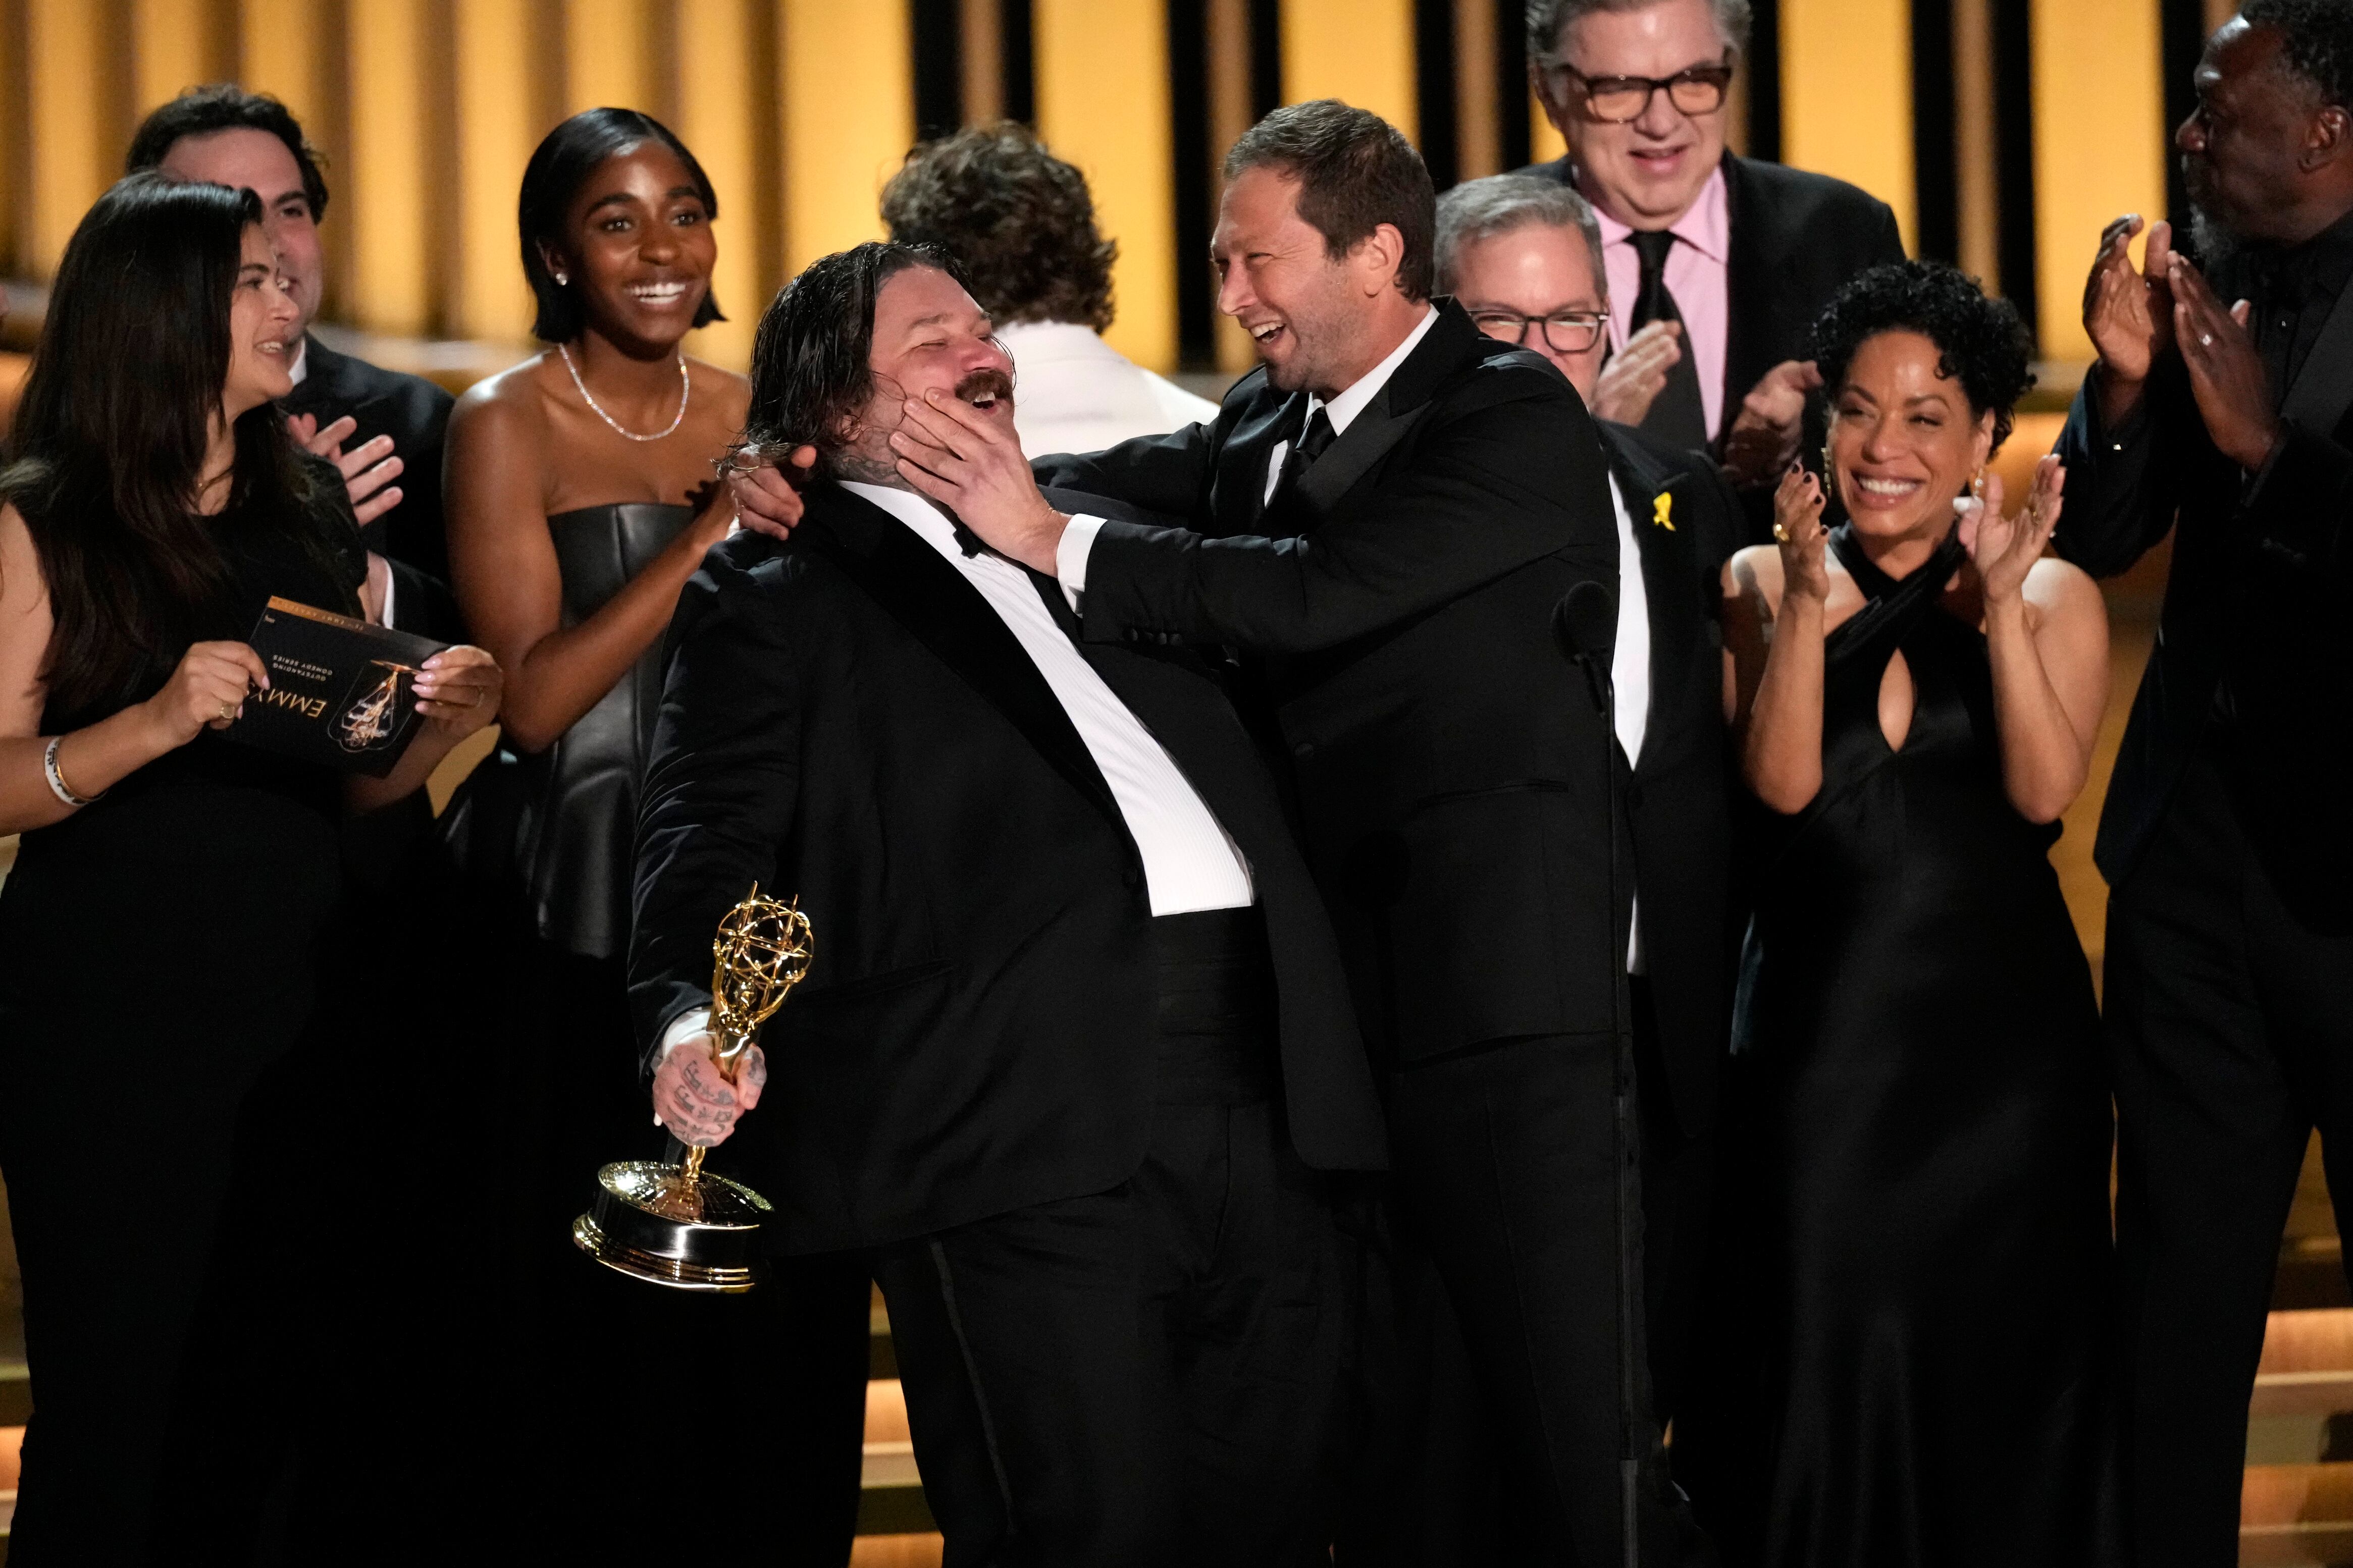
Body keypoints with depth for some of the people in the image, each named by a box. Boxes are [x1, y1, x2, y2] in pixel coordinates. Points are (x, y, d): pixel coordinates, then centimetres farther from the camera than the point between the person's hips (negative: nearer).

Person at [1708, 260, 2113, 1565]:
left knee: (2002, 1373, 2)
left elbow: (2043, 790, -11)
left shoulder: (2052, 598, 5)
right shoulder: (1765, 584, 7)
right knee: (1822, 1360, -5)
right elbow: (1782, 782, -8)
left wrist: (2002, 609, -21)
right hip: (1820, 1036, 0)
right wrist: (1808, 604, -19)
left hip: (2002, 1047, 0)